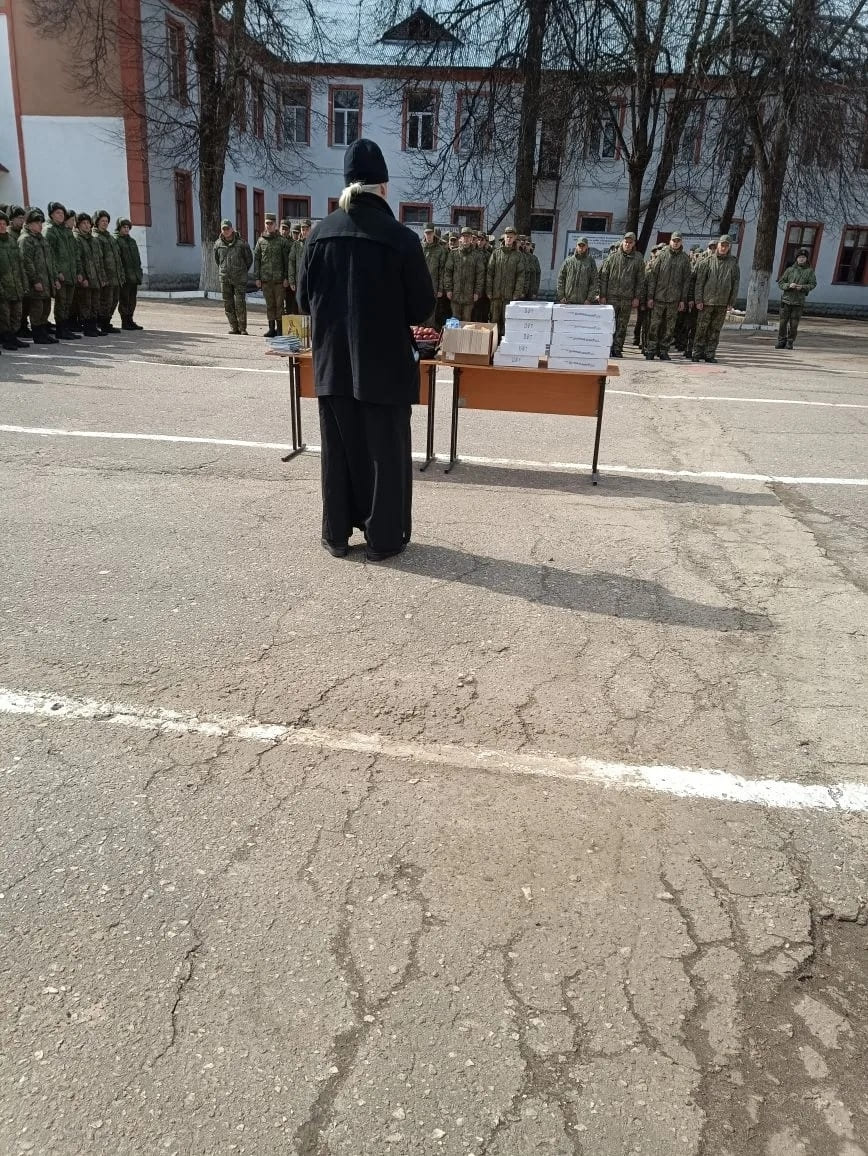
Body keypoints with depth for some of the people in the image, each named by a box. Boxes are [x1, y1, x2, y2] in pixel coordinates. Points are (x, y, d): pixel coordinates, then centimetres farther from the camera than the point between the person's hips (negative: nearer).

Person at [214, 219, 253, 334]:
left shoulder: (241, 242, -2)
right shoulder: (218, 244, 6)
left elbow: (249, 259, 7)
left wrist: (242, 272, 10)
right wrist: (222, 271, 16)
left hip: (239, 278, -3)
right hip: (224, 278, 3)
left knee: (240, 303, -8)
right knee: (228, 304, 3)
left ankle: (242, 328, -1)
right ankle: (233, 327, 10)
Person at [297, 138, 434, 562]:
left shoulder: (320, 234, -1)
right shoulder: (401, 238, -12)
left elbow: (304, 298, 5)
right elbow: (422, 308, -8)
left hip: (332, 361, 4)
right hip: (385, 364, -3)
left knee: (338, 448, 13)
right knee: (385, 451, 7)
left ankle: (337, 534, 21)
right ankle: (382, 538, 13)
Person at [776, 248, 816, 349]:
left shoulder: (810, 271, 5)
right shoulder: (790, 270, 7)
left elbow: (813, 284, 2)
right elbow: (780, 283, 5)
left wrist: (802, 287, -15)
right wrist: (789, 285, -14)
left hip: (799, 301, -1)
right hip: (786, 299, 1)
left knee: (794, 324, -2)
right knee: (783, 322, 0)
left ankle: (790, 343, 7)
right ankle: (781, 342, 11)